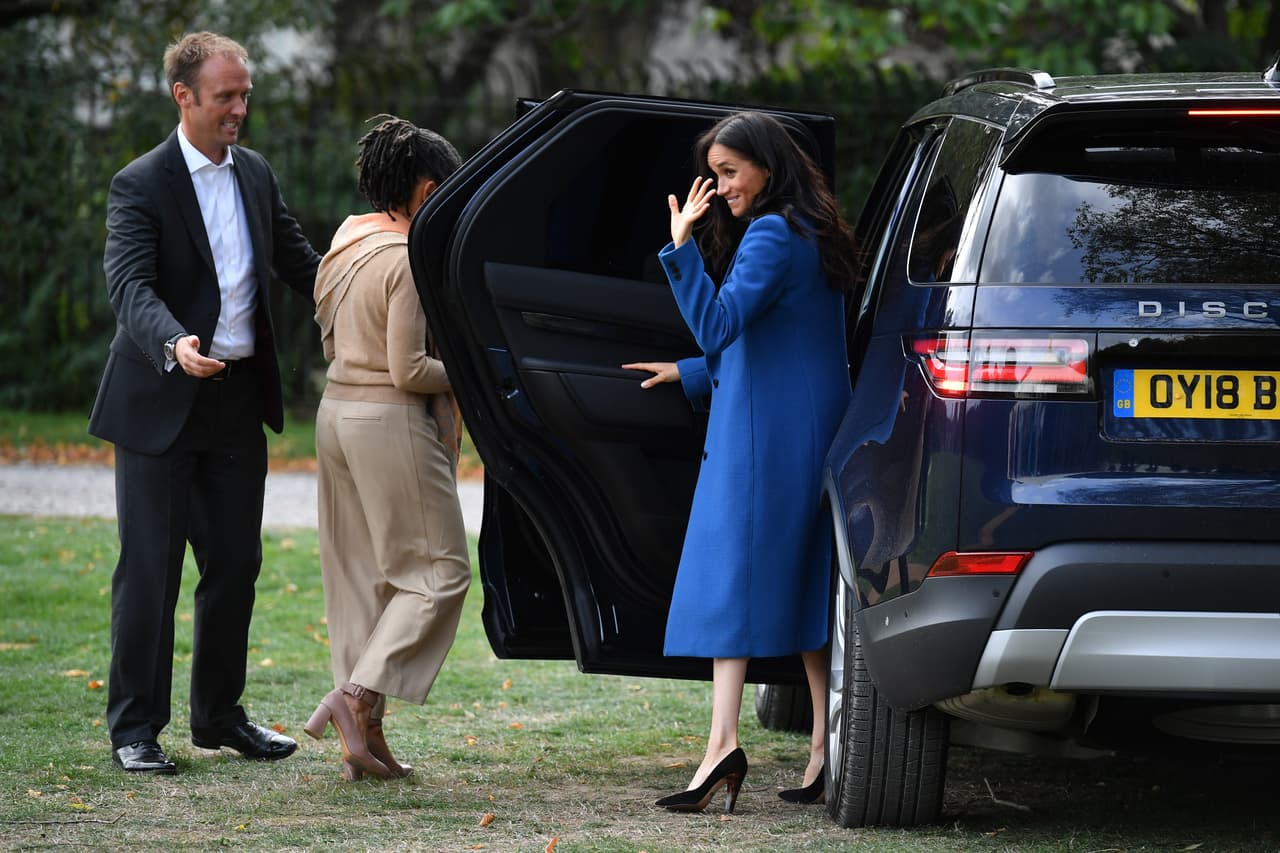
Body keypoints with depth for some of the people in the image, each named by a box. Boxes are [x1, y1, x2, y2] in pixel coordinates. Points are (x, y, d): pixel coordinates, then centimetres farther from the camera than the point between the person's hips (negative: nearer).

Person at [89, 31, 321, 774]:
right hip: (162, 404, -6)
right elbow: (131, 286, -23)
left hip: (239, 404, 6)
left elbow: (300, 262, 15)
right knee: (150, 568, -2)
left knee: (236, 563, 12)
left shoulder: (257, 175, 9)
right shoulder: (142, 185, -12)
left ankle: (220, 713, 24)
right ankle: (135, 727, 5)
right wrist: (174, 345, -42)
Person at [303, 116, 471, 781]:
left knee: (359, 573, 11)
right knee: (438, 570, 0)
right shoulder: (408, 259, -16)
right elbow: (408, 370, -19)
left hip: (337, 409, 9)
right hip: (390, 422, -9)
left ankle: (364, 736, 11)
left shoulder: (344, 247, 11)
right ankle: (356, 694, -12)